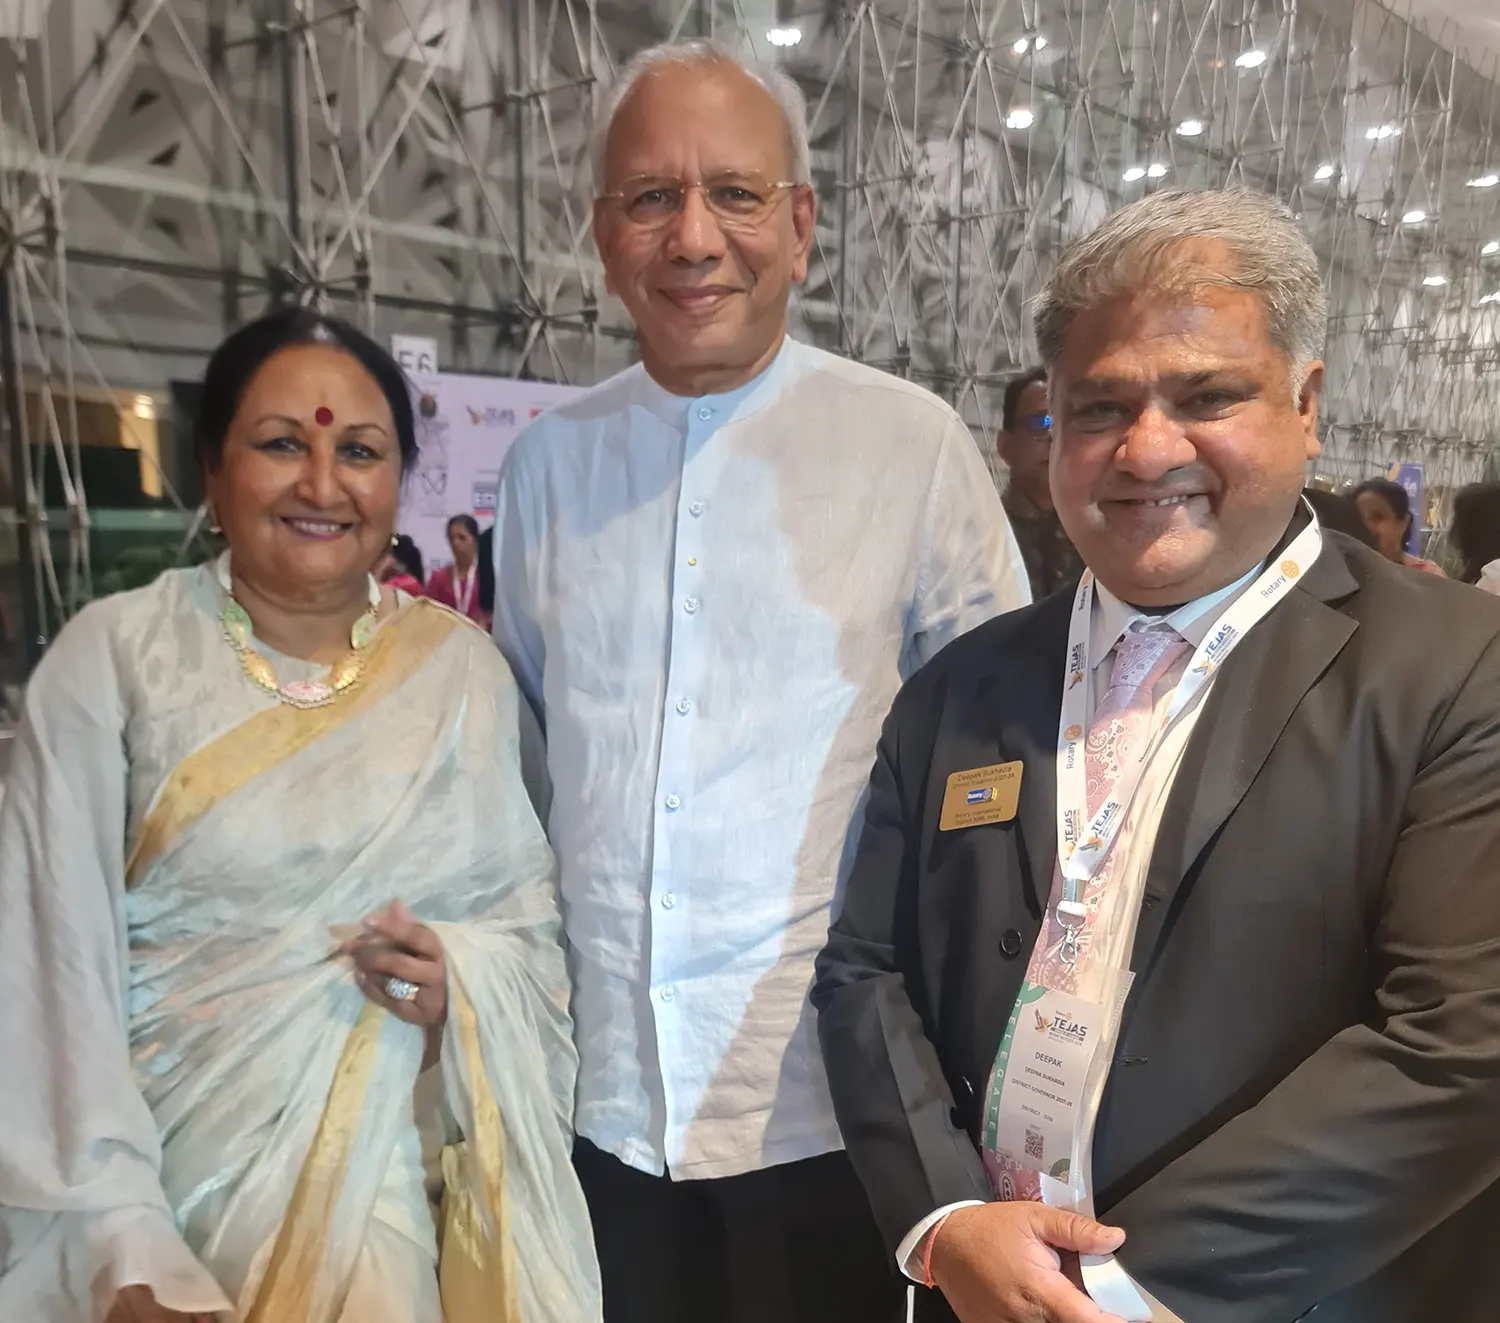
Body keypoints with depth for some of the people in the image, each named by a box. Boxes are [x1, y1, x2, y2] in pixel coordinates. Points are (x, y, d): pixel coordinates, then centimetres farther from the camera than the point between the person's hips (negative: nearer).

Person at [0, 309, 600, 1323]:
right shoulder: (112, 657, -8)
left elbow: (530, 909, 3)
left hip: (392, 1172, 2)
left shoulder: (465, 668, -2)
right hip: (169, 1166, -1)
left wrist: (459, 983, -18)